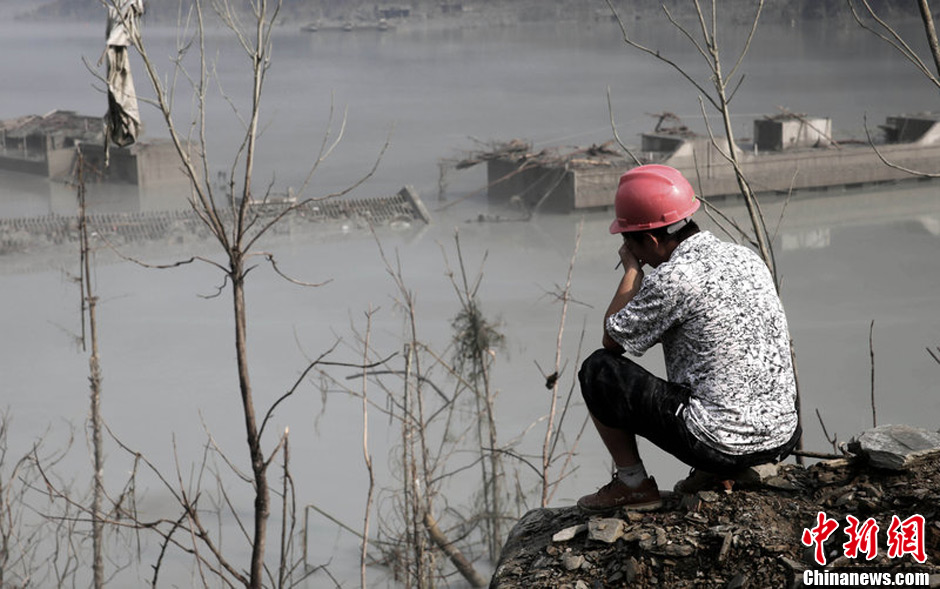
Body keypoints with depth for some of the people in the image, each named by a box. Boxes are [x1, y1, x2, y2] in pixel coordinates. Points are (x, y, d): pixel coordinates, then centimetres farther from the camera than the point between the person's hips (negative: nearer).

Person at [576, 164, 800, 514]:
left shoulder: (672, 278, -15)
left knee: (597, 370, 4)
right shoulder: (747, 258, 9)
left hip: (720, 444, -8)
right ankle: (716, 475, 20)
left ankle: (634, 485, 12)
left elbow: (612, 339, -1)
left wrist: (632, 268, 8)